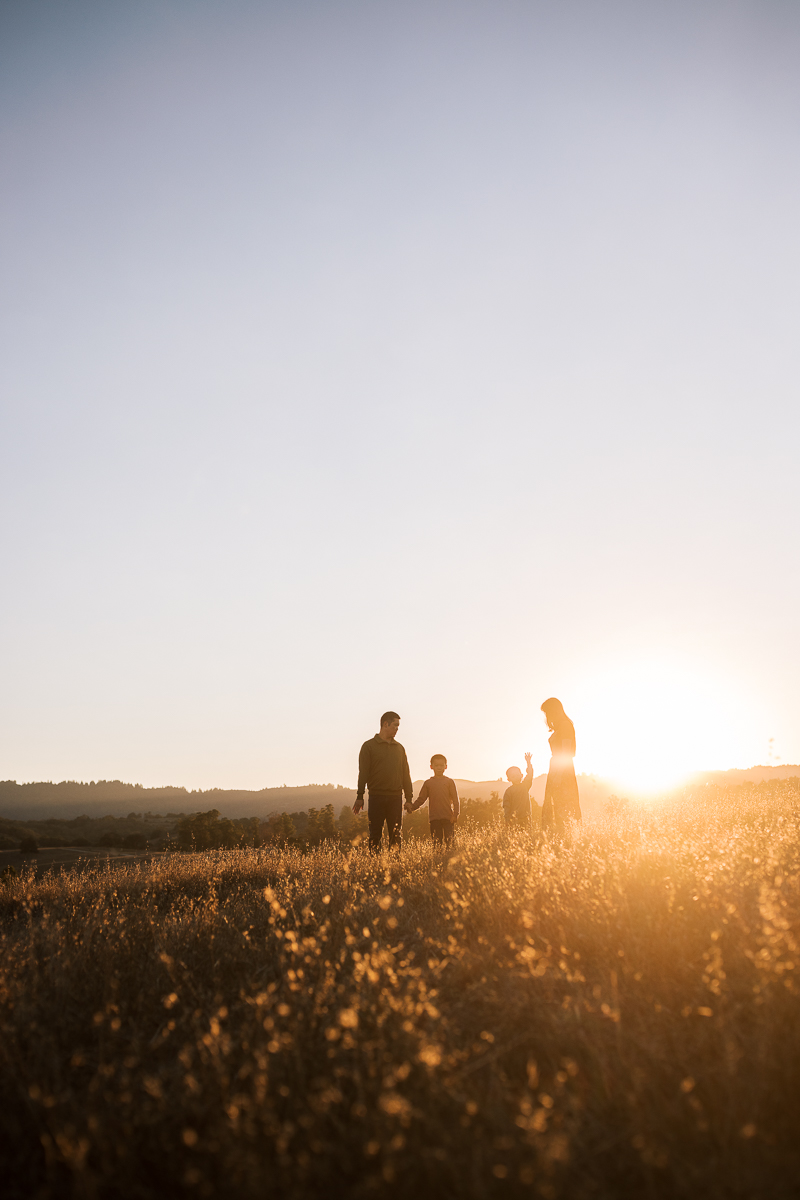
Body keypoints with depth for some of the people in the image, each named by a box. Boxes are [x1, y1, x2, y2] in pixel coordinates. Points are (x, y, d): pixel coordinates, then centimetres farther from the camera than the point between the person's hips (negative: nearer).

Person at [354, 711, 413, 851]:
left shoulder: (399, 748, 15)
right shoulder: (369, 746, 2)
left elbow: (405, 774, 16)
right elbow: (363, 773, -2)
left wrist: (409, 797, 11)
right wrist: (359, 797, -8)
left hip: (396, 797, 4)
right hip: (376, 796, -4)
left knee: (396, 834, 3)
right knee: (375, 835, -1)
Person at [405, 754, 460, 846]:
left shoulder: (450, 782, 7)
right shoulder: (428, 783, 12)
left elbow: (455, 800, 5)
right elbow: (421, 799, 11)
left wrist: (455, 814, -8)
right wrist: (412, 806, -8)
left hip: (448, 817, -1)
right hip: (434, 818, 1)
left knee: (449, 841, -5)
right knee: (436, 842, 1)